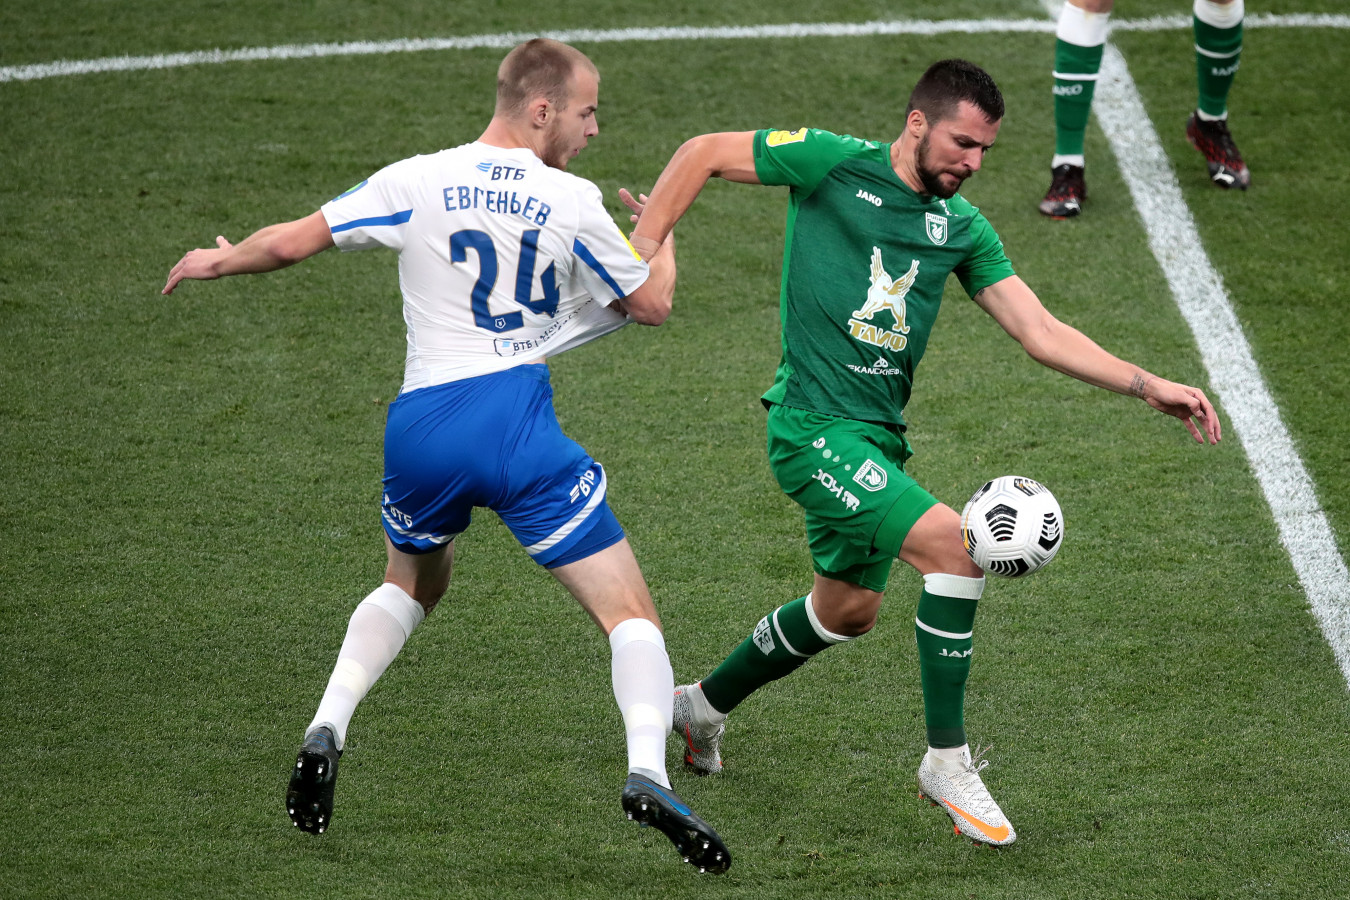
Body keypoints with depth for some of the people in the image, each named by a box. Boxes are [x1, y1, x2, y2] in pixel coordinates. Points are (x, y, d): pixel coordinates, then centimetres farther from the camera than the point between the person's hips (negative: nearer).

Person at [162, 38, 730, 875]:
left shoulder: (417, 183, 4)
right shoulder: (575, 204, 0)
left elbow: (292, 242, 8)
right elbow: (651, 303, 12)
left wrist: (220, 261, 29)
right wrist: (662, 236, 33)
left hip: (421, 427, 4)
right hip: (519, 420, -4)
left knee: (411, 583, 32)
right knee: (629, 608, -1)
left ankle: (327, 729, 13)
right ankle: (648, 770, -24)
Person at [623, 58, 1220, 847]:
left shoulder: (962, 227, 8)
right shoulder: (834, 164, -9)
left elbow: (1041, 332, 5)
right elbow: (705, 154, -1)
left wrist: (1148, 385, -5)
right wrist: (646, 247, -7)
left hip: (879, 437, 8)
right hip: (814, 425, -8)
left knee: (848, 610, 22)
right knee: (953, 542, -23)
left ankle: (705, 704, 46)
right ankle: (947, 760, -12)